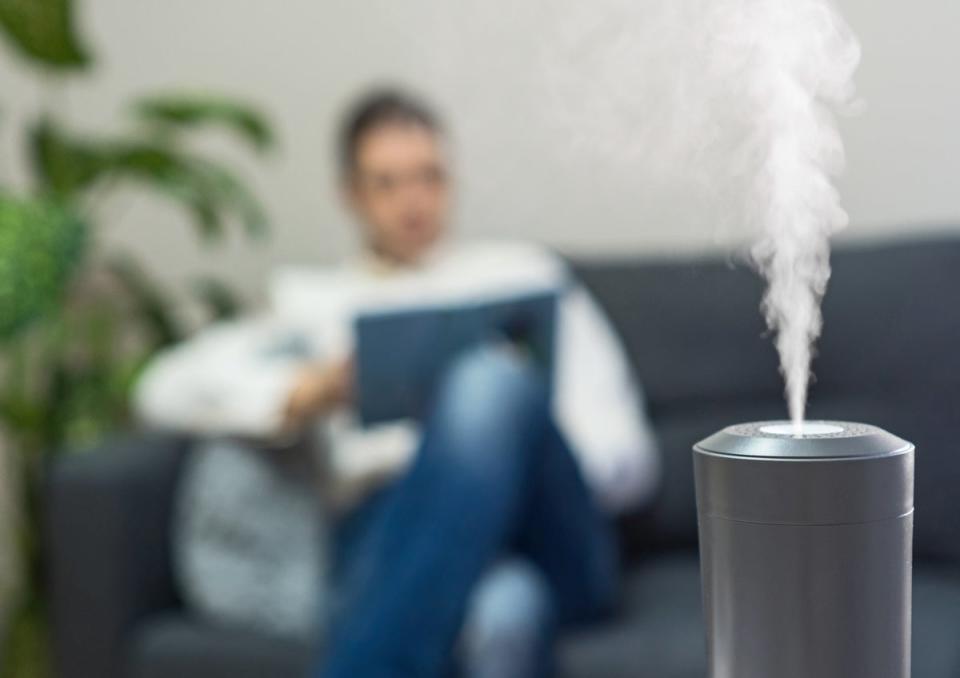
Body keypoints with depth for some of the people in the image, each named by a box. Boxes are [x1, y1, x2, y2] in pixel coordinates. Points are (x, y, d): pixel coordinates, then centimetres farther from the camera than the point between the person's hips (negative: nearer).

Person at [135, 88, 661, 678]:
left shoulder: (524, 271, 30)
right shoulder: (312, 301, 30)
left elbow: (628, 457, 20)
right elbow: (167, 388, 10)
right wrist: (302, 395, -10)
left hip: (546, 537, 1)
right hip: (387, 538, -1)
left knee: (494, 382, -35)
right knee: (502, 610, -40)